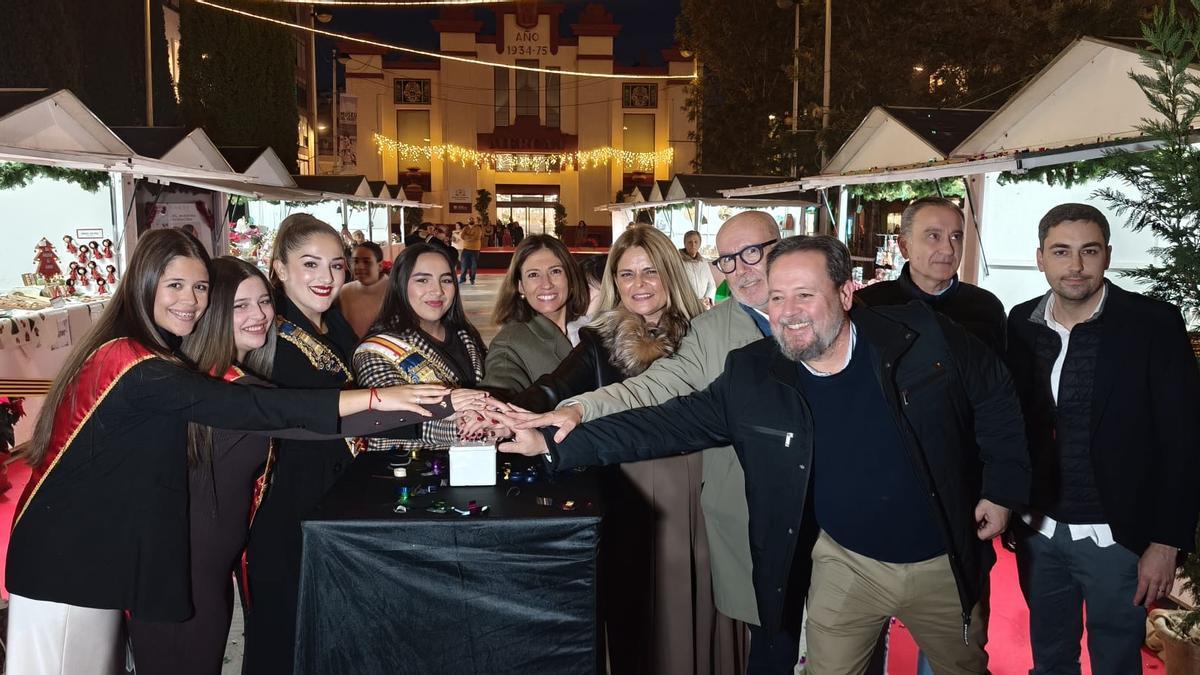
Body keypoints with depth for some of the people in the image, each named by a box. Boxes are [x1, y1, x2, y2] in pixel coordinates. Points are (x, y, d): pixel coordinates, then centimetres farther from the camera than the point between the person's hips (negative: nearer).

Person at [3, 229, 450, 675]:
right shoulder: (134, 363, -24)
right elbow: (244, 407, -34)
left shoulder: (162, 351, 8)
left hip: (100, 549, 9)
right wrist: (376, 398, -37)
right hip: (67, 559, -9)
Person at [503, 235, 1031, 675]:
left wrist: (1001, 488, -4)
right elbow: (668, 424, -14)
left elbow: (996, 397, -1)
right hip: (846, 564, 0)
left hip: (943, 562, 1)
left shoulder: (920, 335, -16)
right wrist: (553, 444, -21)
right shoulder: (751, 377, -14)